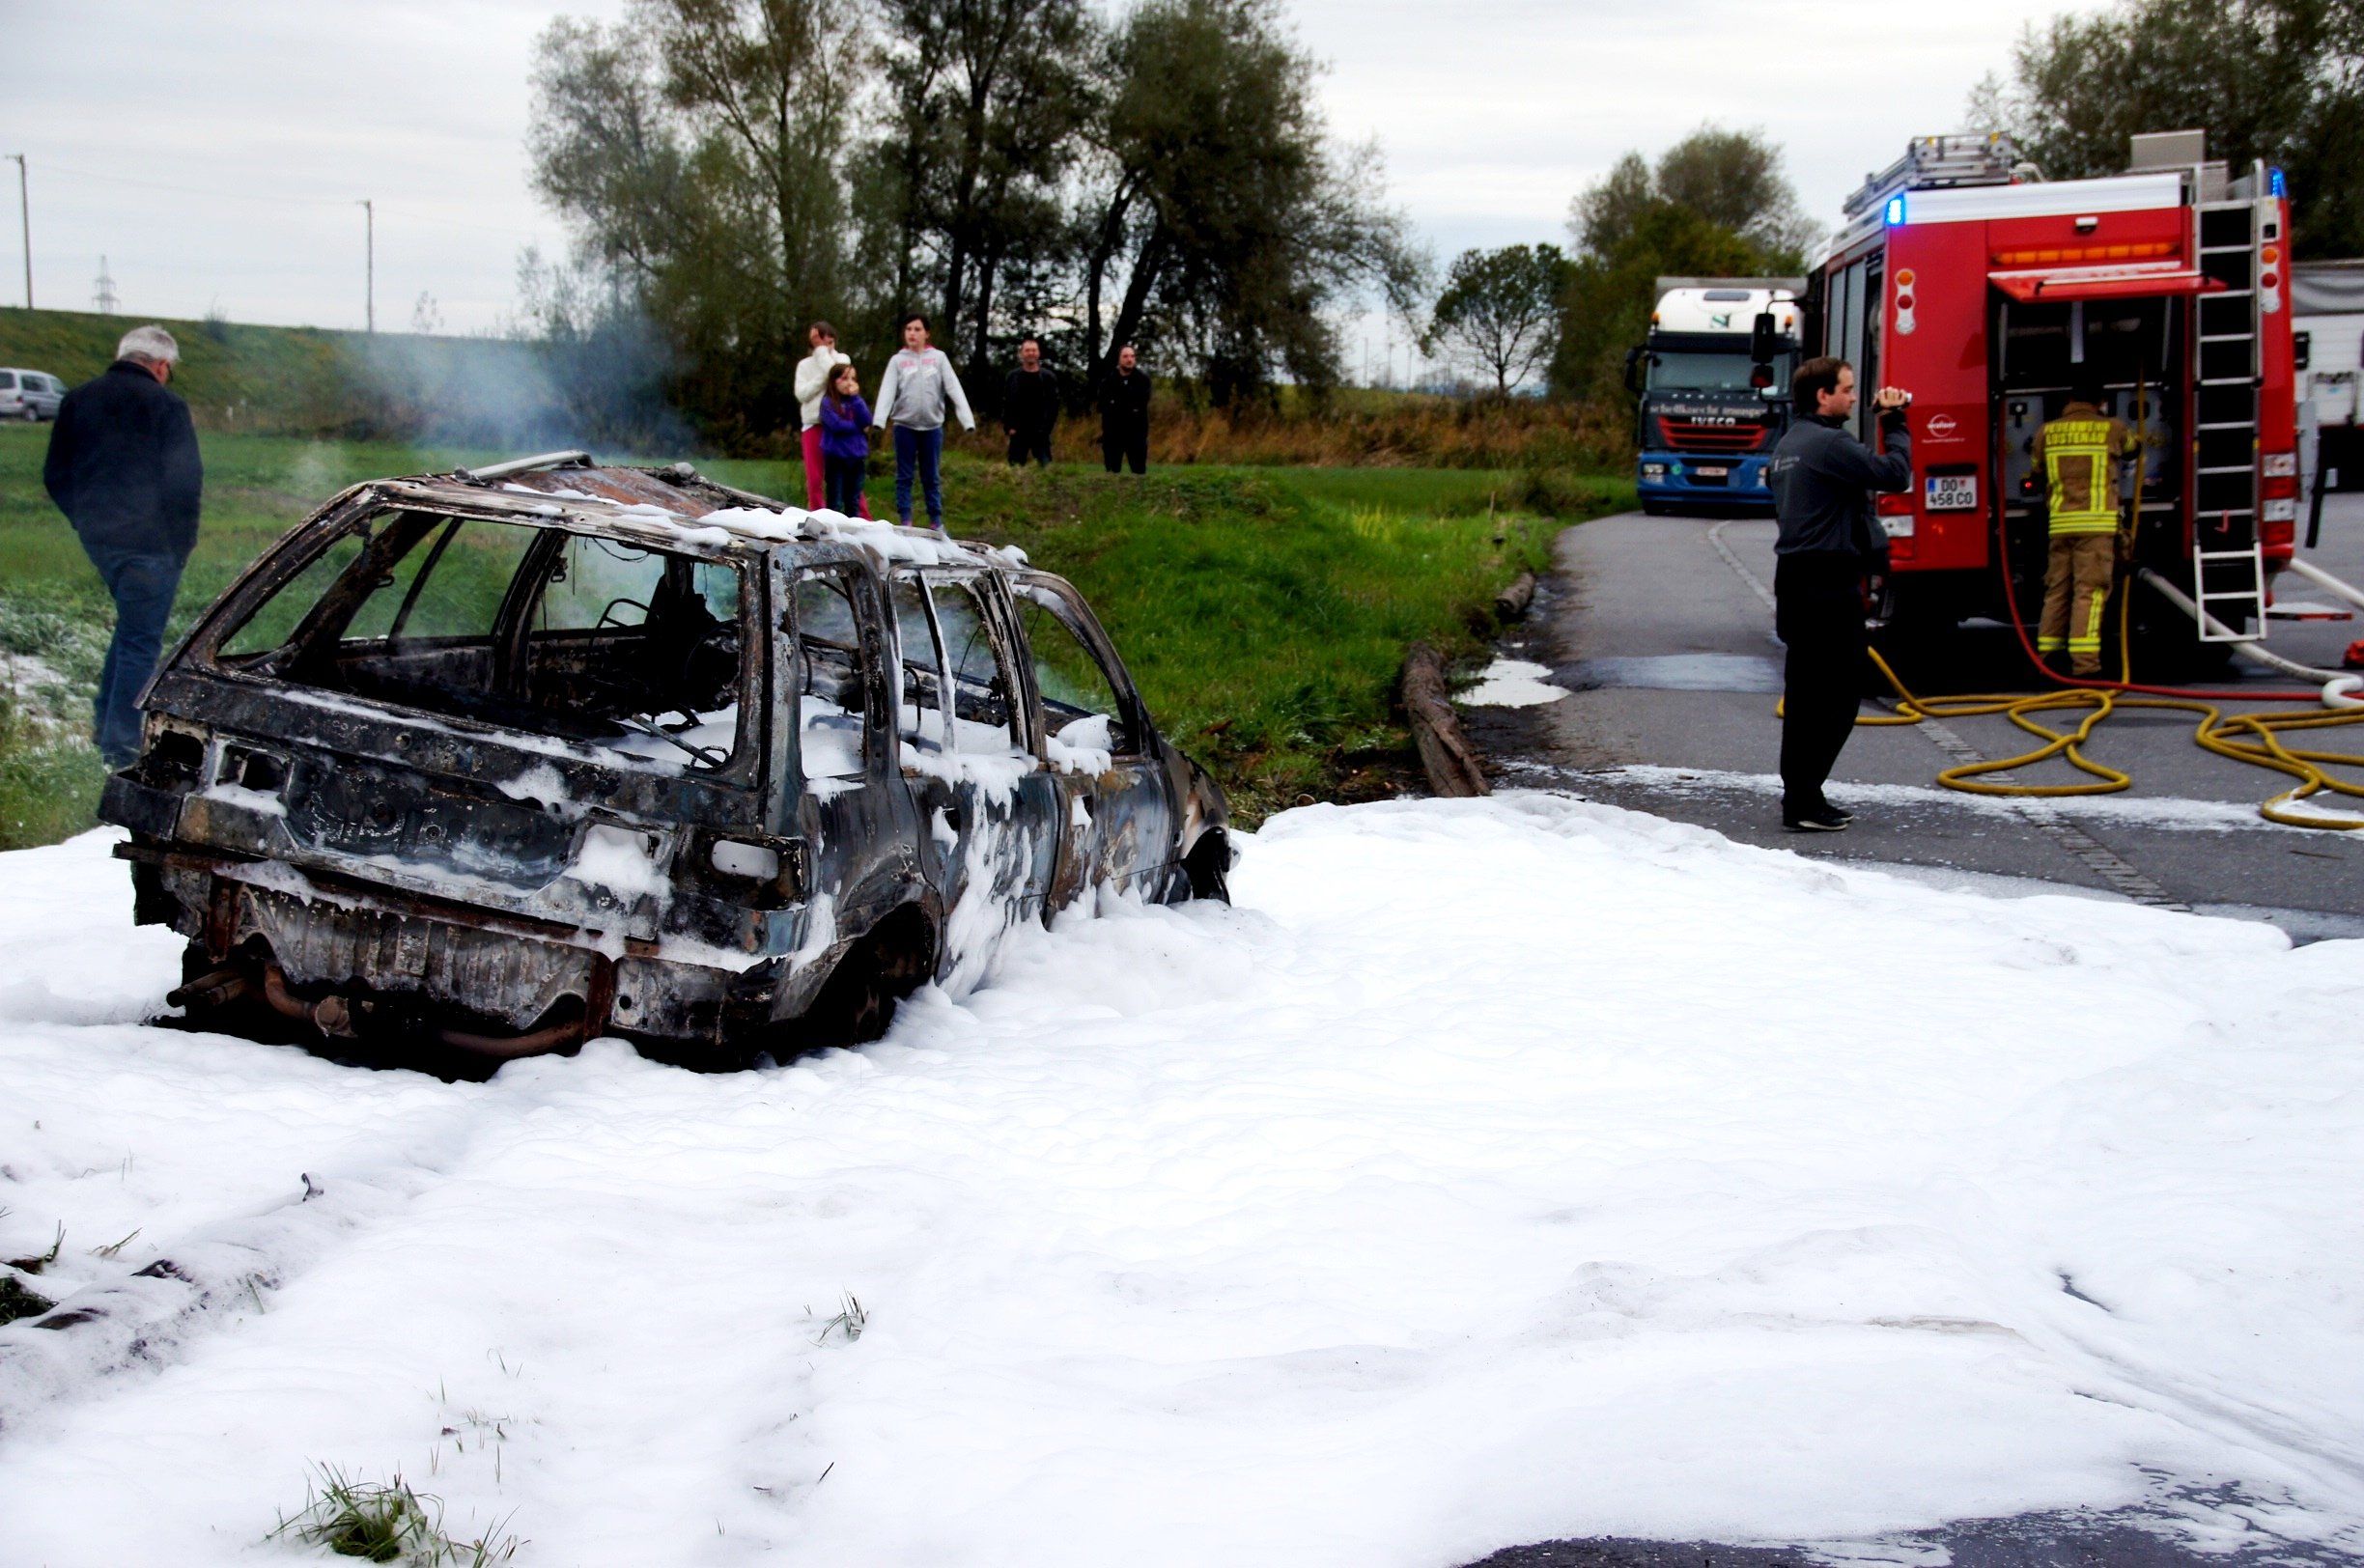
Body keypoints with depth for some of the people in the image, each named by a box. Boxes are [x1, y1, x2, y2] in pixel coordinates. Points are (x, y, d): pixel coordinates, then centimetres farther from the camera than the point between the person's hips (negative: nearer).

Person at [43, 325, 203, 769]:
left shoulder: (77, 400, 8)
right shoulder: (165, 406, -11)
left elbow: (55, 476, 11)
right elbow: (186, 480, -13)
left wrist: (86, 521, 19)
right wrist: (183, 540, -2)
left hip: (96, 537, 7)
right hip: (150, 542, -7)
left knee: (132, 624, 25)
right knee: (141, 641, 0)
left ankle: (105, 721, 24)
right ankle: (121, 745, 1)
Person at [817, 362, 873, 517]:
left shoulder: (856, 400, 11)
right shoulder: (828, 402, -5)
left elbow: (866, 421, -5)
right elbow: (837, 425, -17)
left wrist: (855, 397, -9)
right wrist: (858, 426, -5)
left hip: (856, 456, 5)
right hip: (836, 457, -5)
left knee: (854, 501, 10)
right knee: (835, 502, -2)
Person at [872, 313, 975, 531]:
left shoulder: (938, 358, 3)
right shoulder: (898, 360, 2)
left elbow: (954, 388, -4)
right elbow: (887, 390, -8)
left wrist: (967, 419, -15)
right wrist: (879, 419, -24)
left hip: (932, 426, 0)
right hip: (904, 425, 0)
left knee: (932, 476, 9)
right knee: (904, 476, 5)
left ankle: (936, 521, 16)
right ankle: (905, 522, 10)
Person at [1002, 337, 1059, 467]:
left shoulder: (1048, 377, 1)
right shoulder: (1013, 377, 5)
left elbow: (1054, 405, 0)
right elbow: (1005, 405, 5)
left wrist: (1046, 427, -8)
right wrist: (1009, 427, -5)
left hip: (1040, 433, -1)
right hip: (1018, 432, 1)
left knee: (1045, 466, -4)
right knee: (1015, 468, 3)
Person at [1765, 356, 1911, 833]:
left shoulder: (1788, 445, 17)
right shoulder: (1830, 444, -16)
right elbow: (1894, 474, -18)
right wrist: (1894, 424, -3)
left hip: (1796, 579, 10)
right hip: (1829, 584, -10)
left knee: (1807, 694, 14)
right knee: (1837, 694, -6)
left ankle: (1800, 795, 18)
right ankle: (1803, 801, -6)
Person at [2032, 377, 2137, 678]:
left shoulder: (2047, 433, 9)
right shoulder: (2112, 429, 3)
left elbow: (2038, 474, 18)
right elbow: (2131, 447, 25)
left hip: (2059, 523, 3)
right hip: (2097, 521, -3)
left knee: (2056, 590, 9)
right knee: (2090, 590, -7)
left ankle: (2045, 658, 9)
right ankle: (2083, 661, -14)